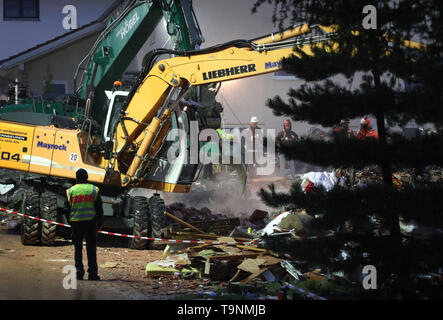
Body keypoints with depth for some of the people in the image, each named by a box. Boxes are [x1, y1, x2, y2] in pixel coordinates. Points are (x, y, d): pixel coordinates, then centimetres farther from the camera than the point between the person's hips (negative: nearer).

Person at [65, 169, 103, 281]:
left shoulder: (70, 191, 1)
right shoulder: (94, 190, 1)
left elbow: (67, 208, 5)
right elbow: (99, 208, 3)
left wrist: (70, 222, 16)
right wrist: (100, 223, 10)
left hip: (75, 222, 0)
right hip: (90, 221, 0)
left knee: (78, 247, 8)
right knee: (91, 248, 3)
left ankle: (79, 272, 5)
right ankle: (92, 273, 1)